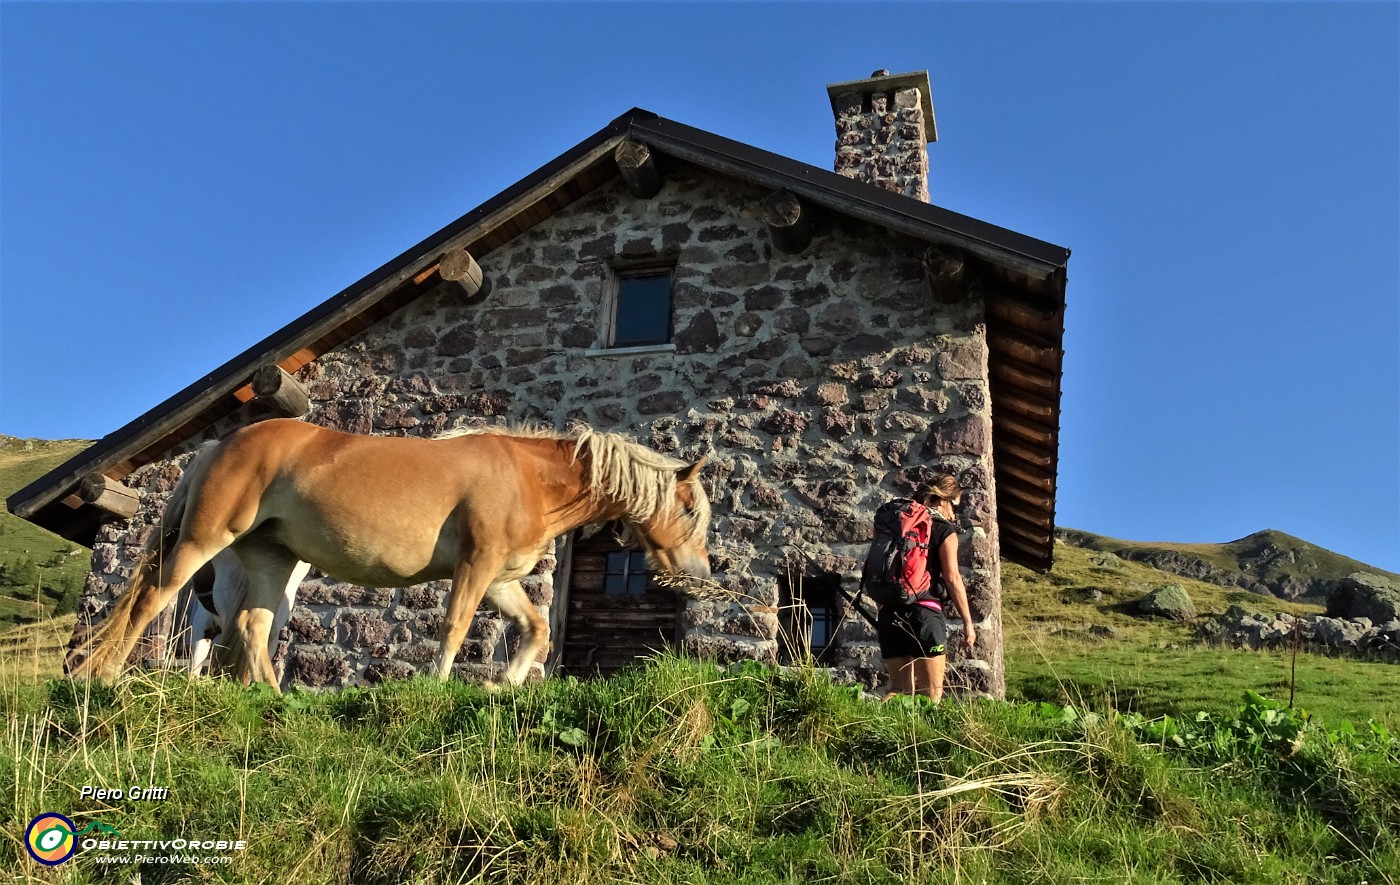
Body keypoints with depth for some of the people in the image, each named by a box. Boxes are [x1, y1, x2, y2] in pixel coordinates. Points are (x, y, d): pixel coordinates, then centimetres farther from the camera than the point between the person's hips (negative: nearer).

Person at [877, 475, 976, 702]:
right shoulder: (944, 530, 0)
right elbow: (952, 578, -8)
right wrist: (968, 623, -4)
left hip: (890, 614, 5)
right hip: (924, 614, -5)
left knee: (899, 690, 11)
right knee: (931, 695, 1)